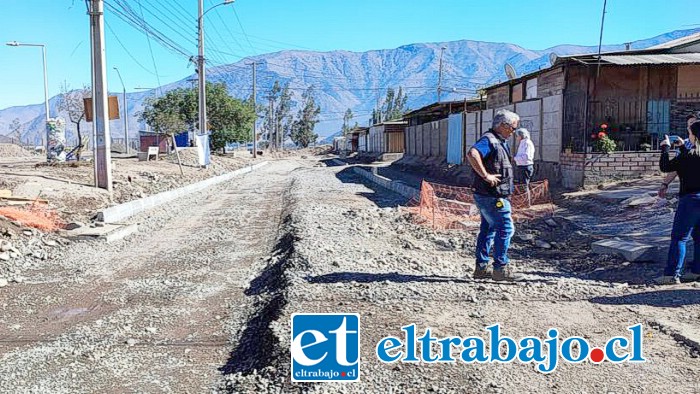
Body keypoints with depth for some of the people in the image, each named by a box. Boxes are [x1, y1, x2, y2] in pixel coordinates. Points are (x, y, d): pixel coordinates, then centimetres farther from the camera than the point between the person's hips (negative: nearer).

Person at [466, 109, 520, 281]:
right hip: (492, 197, -10)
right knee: (505, 228, -6)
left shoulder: (500, 142, 17)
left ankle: (481, 268, 19)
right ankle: (500, 268, 1)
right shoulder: (489, 140, -16)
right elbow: (472, 154, -35)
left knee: (488, 229, 12)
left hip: (490, 197, 10)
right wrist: (486, 175, -31)